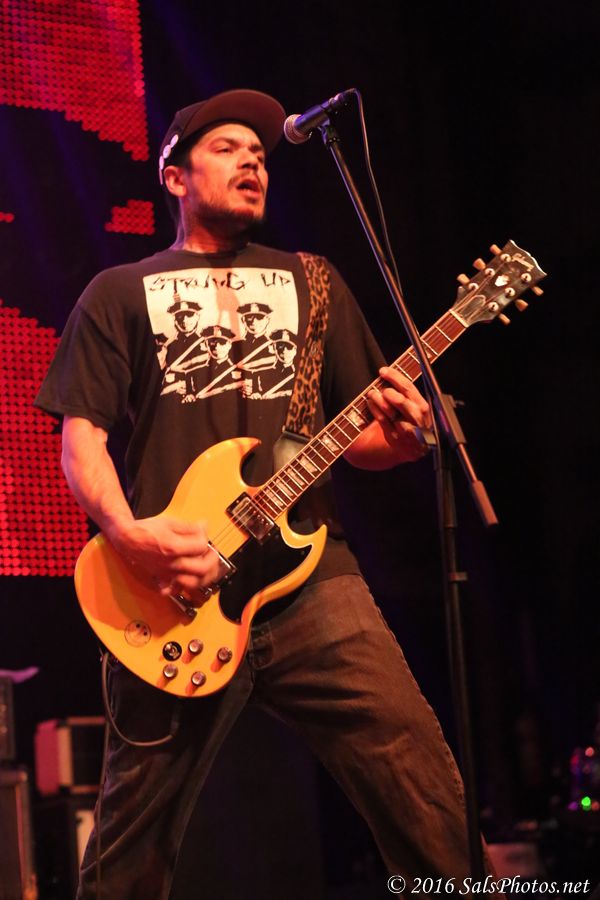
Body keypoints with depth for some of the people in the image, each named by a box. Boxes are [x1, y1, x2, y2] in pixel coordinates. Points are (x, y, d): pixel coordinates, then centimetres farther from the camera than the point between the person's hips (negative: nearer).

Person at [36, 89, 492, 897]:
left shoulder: (312, 282, 21)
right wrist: (131, 534, -14)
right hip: (176, 595, -1)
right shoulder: (119, 294, 14)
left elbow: (357, 434, 20)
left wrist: (395, 436, -5)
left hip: (312, 574, 2)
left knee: (433, 809, -11)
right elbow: (82, 437, 5)